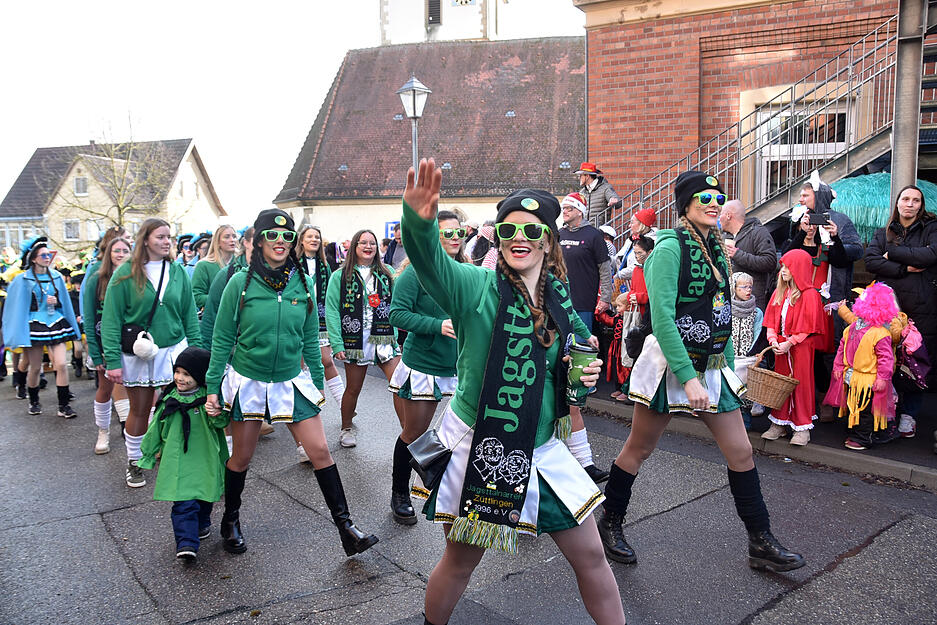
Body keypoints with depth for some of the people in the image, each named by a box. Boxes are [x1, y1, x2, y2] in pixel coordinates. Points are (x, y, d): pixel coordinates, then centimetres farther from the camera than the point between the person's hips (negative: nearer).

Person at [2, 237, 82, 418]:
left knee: (61, 364, -10)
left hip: (56, 324, 2)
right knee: (35, 368, 6)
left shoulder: (56, 277, 8)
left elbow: (64, 302, 16)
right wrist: (20, 335, -5)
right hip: (34, 326, -2)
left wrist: (55, 302, -6)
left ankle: (64, 406, -4)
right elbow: (18, 307, 0)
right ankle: (33, 401, 28)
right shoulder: (23, 280, -1)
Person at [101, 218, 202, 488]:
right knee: (139, 410, 10)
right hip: (138, 353, -2)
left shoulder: (178, 271, 4)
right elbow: (111, 319, -6)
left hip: (175, 349, 2)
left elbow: (190, 314, 7)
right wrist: (112, 360, -12)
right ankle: (133, 462, 29)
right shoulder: (126, 273, -5)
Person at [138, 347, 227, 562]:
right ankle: (186, 543, -10)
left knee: (204, 498, 17)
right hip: (177, 462, 0)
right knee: (184, 503, -9)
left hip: (204, 461, 0)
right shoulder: (169, 399, 1)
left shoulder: (207, 399, -8)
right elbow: (156, 429, 11)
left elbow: (221, 423, -17)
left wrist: (216, 416, -40)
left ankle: (201, 525, 42)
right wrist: (147, 455, 17)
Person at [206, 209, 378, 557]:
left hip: (292, 381, 2)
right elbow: (222, 339, -3)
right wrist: (212, 388, -4)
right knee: (242, 457, 11)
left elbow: (310, 340, 8)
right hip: (248, 381, -2)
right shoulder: (241, 283, -8)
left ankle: (345, 528, 8)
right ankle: (231, 522, 36)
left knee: (320, 451, -2)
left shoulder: (303, 284, -1)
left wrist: (318, 383, 10)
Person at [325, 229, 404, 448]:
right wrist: (337, 344, -10)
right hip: (355, 340, -2)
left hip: (384, 339, 2)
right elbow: (331, 311, -3)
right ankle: (347, 428, 34)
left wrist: (396, 336, 0)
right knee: (353, 389, 10)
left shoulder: (387, 274, 10)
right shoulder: (341, 277, 2)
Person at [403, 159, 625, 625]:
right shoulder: (476, 287, -11)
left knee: (590, 555, 12)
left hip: (541, 453, 4)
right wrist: (419, 220, -54)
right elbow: (429, 259, -33)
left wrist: (584, 378, -6)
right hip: (476, 446, -4)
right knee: (461, 561, 13)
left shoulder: (562, 302, 3)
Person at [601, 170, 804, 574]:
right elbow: (662, 317, -21)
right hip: (670, 363, -7)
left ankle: (761, 544, 20)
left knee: (741, 452, 8)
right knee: (639, 449, 6)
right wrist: (688, 377, -25)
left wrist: (730, 367, 14)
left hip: (712, 367, 7)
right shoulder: (671, 248, -13)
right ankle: (609, 525, 25)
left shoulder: (716, 249, 11)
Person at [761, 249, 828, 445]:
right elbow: (771, 319, 10)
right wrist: (773, 339, -4)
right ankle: (779, 424, 19)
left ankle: (802, 428, 8)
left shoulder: (810, 295, -10)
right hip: (781, 347, 6)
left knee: (801, 383, 0)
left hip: (801, 347, -6)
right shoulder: (779, 293, 10)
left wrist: (788, 343, -16)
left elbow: (807, 327, -13)